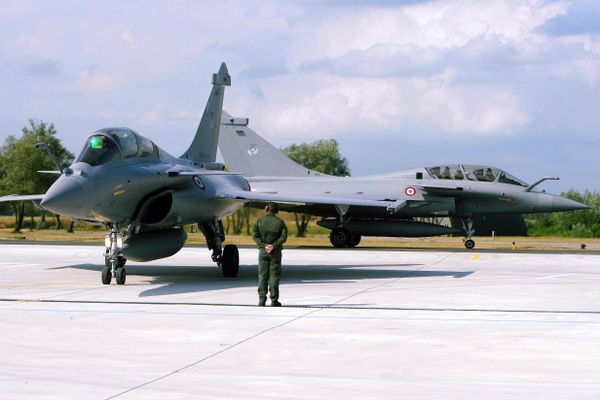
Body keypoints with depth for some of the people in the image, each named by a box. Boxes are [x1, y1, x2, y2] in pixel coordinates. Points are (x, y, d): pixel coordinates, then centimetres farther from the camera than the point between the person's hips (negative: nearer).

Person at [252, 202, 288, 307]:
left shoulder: (260, 221, 4)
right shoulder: (279, 222, 1)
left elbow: (255, 235, -6)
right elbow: (284, 236, -9)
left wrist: (263, 245, -11)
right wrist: (274, 246, -12)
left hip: (263, 251, 1)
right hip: (275, 251, -1)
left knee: (262, 275, 4)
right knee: (274, 275, 3)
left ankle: (262, 299, -2)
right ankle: (274, 300, 2)